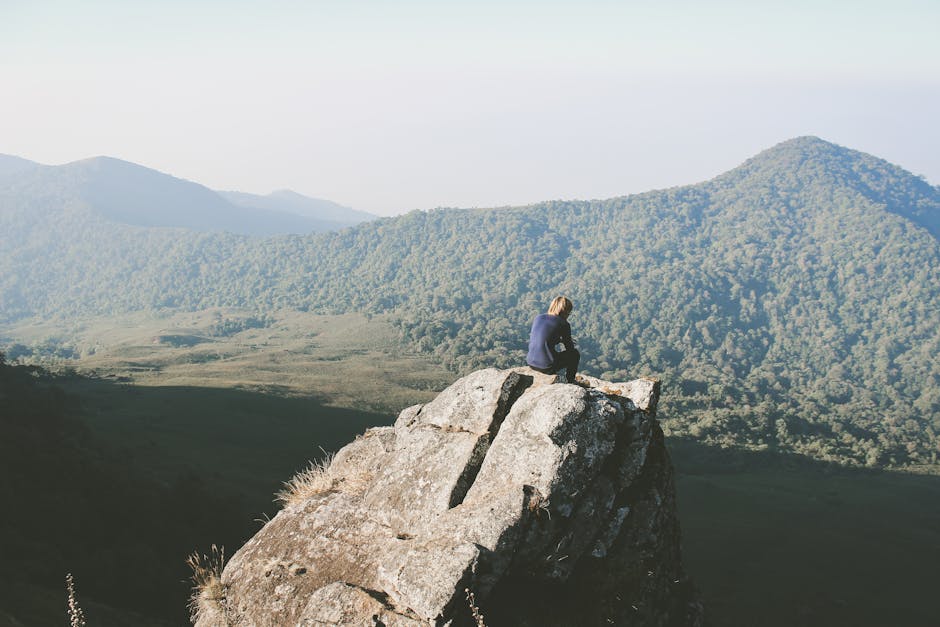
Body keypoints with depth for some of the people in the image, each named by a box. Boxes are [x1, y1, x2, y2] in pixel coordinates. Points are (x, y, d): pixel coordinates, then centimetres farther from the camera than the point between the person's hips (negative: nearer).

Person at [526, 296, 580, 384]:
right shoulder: (563, 324, -8)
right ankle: (570, 383, 34)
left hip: (531, 363, 6)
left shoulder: (538, 318, 8)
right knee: (575, 354, 21)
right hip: (547, 367, -6)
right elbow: (570, 348, 4)